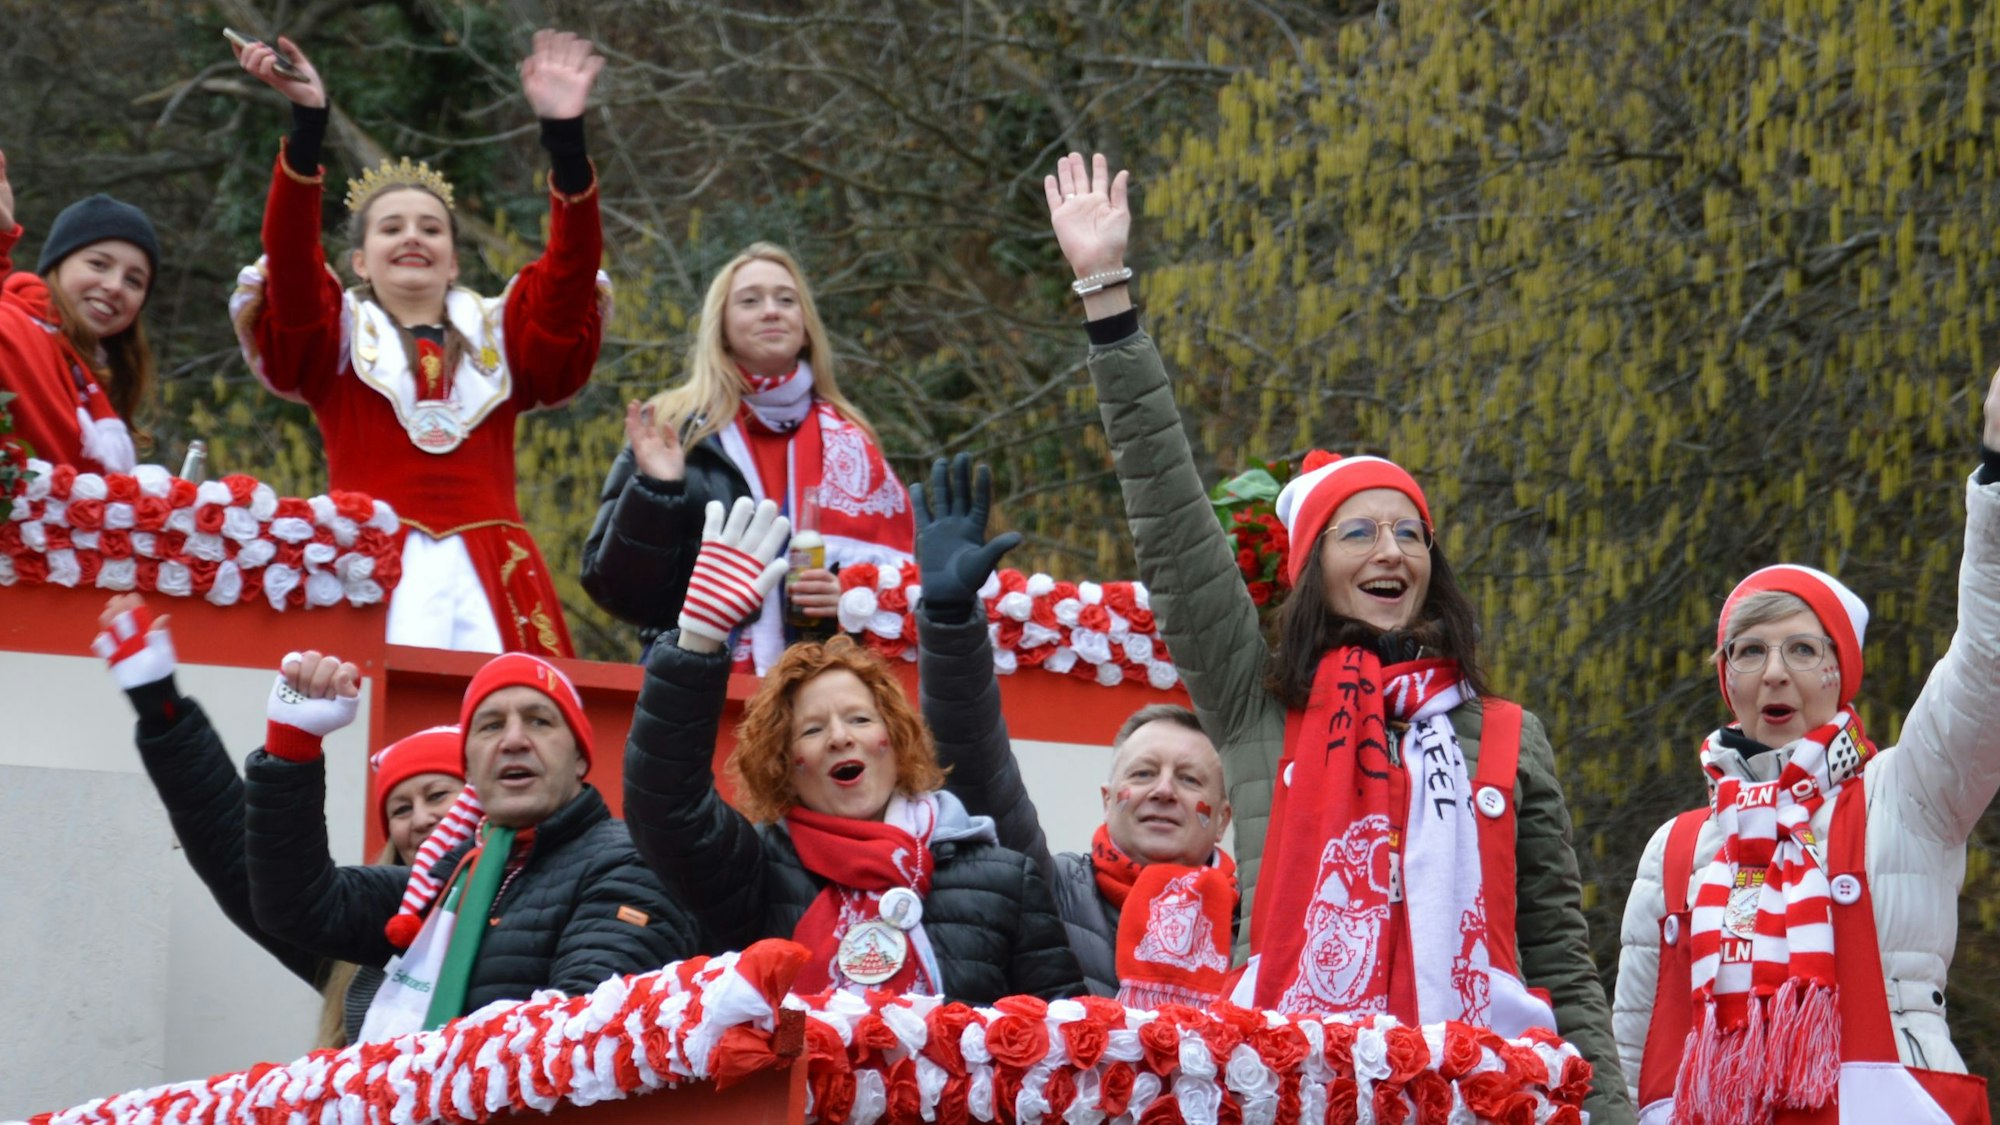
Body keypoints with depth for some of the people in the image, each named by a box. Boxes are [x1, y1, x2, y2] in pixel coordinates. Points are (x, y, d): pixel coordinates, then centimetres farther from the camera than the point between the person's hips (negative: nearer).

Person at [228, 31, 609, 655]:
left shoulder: (498, 335, 21)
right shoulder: (338, 336, 17)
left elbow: (570, 276, 6)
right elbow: (290, 261, -1)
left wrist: (565, 137, -6)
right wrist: (307, 124, -14)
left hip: (491, 582, 2)